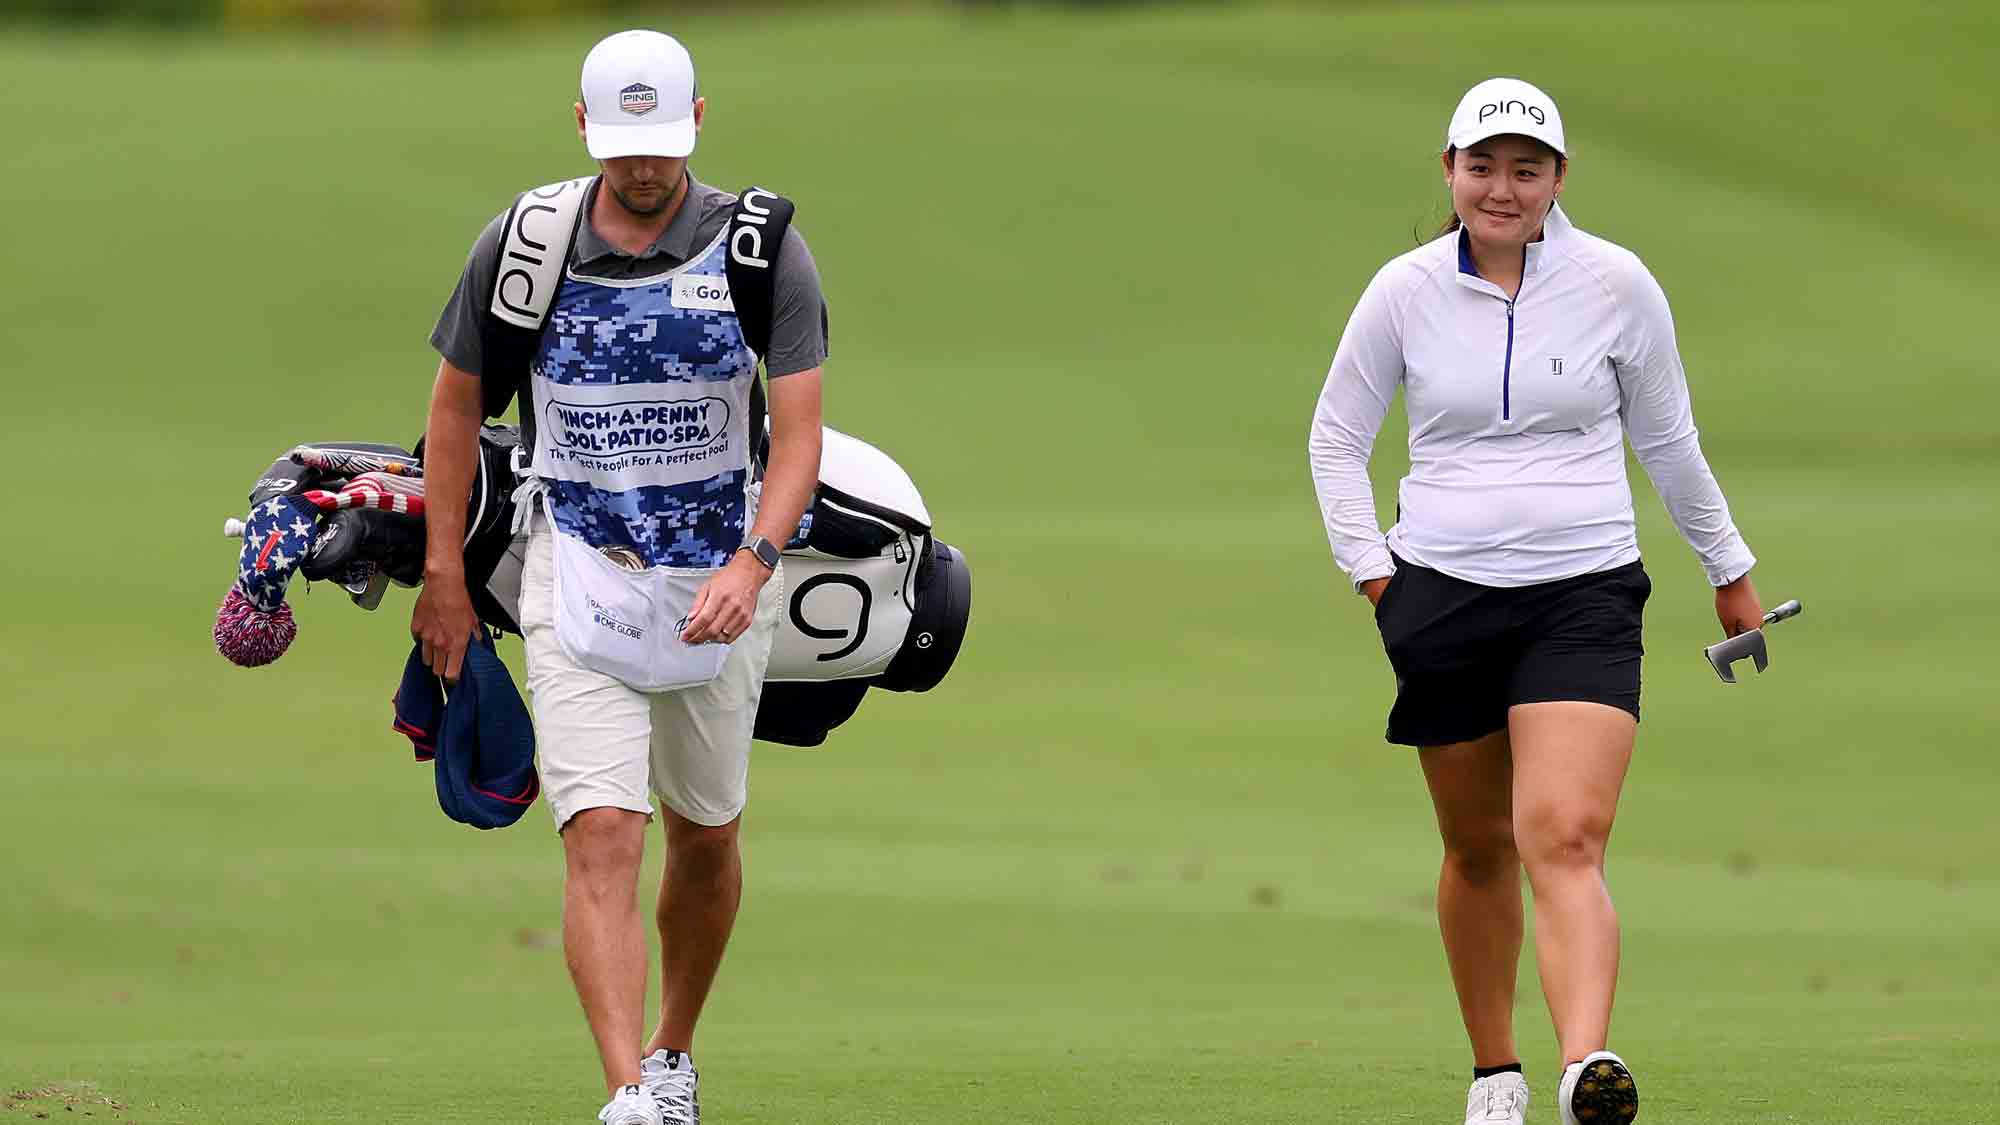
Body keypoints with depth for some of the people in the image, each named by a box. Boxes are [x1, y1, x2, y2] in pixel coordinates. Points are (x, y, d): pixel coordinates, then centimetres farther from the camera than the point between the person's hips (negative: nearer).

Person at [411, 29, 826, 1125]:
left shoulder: (763, 250, -7)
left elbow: (799, 430, -10)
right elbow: (457, 398, 9)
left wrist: (751, 566, -26)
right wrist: (443, 573, 8)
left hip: (718, 582, 1)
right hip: (578, 580, -1)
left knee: (704, 833, 14)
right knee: (602, 837, -15)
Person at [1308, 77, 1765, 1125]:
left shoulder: (1616, 283, 0)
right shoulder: (1406, 291, 1)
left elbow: (1667, 437, 13)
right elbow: (1336, 436, 13)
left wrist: (1728, 569, 21)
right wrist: (1370, 570, 4)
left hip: (1583, 595, -2)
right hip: (1442, 595, 2)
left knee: (1565, 838, -19)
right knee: (1478, 848, 9)